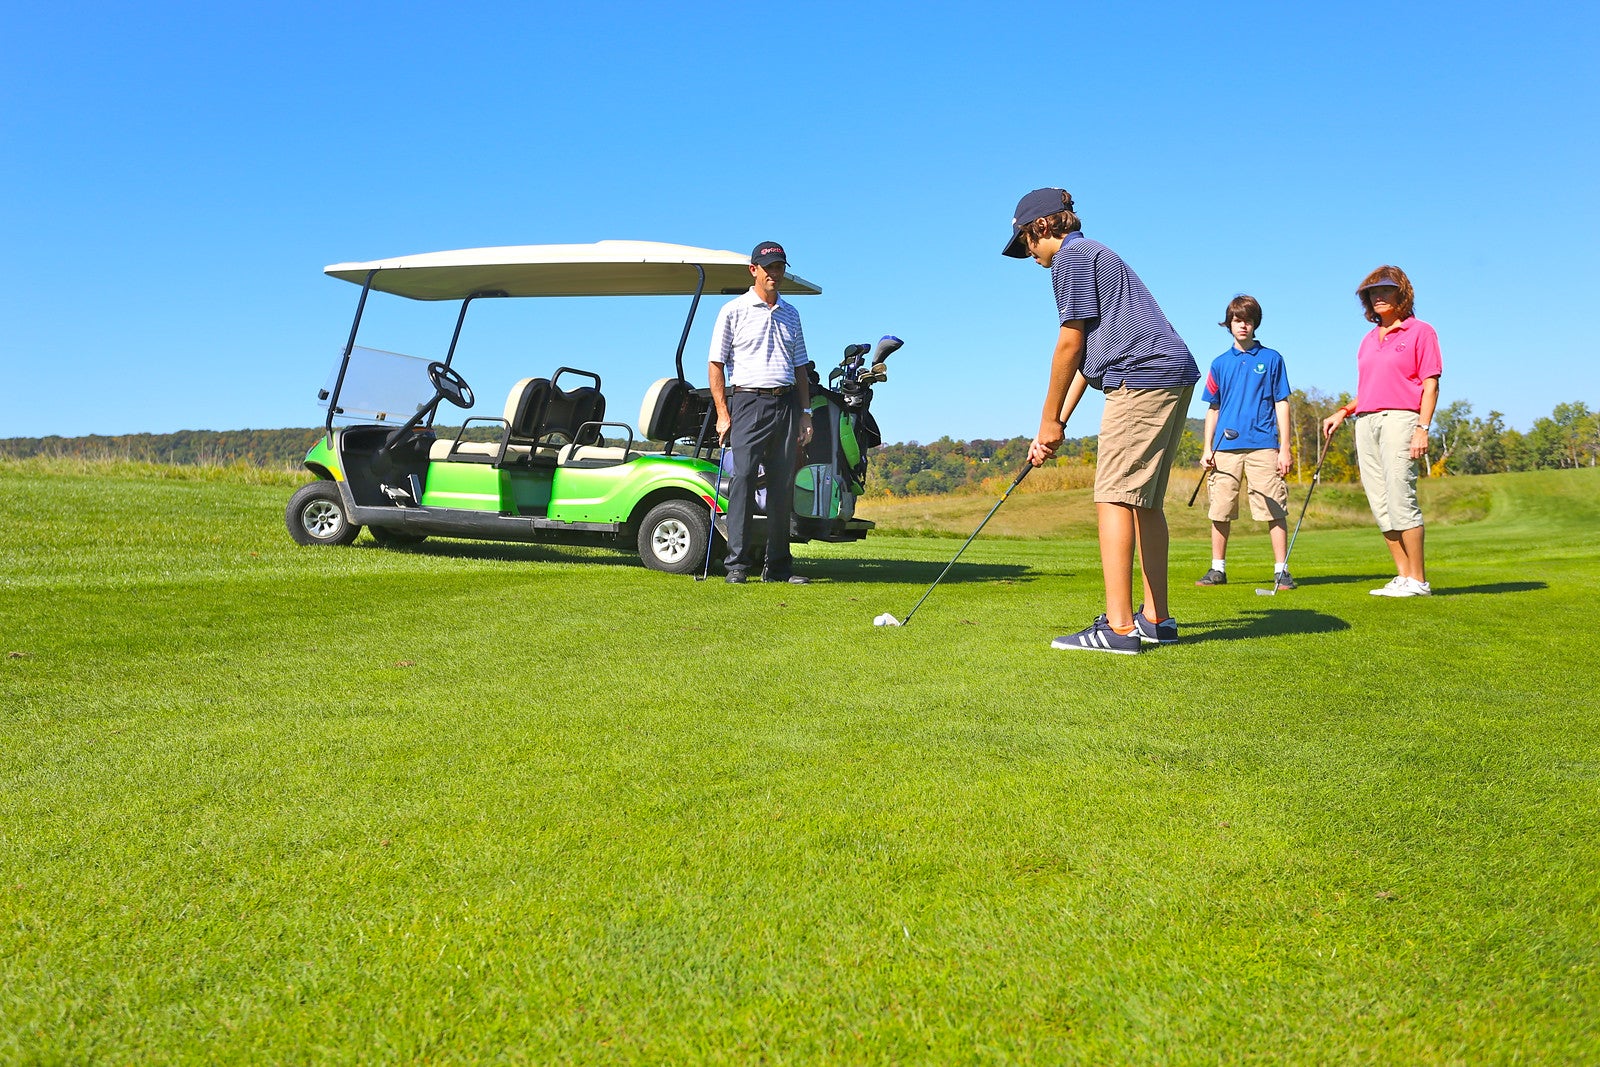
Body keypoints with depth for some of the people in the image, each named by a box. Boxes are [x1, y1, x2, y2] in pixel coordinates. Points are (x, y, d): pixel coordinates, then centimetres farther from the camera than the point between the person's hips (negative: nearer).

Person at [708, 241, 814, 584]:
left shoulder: (790, 314, 18)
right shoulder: (734, 310, 3)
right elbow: (715, 364, 0)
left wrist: (805, 413, 12)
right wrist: (723, 414, -8)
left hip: (786, 404, 4)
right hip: (749, 401, -4)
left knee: (783, 485, 4)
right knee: (743, 480, -10)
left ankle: (779, 566, 10)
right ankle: (738, 564, -6)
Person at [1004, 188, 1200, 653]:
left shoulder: (1072, 256, -3)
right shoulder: (1094, 257, 27)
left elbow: (1070, 344, -7)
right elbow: (1085, 354, 24)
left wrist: (1049, 420, 1)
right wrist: (1058, 423, 20)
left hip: (1142, 376, -10)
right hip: (1172, 377, 10)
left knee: (1115, 496, -12)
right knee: (1145, 502, 12)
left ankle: (1119, 627, -15)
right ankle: (1155, 620, 16)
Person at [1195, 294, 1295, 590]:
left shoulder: (1271, 359, 7)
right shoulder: (1220, 363, 13)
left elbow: (1282, 404, 5)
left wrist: (1285, 447, -1)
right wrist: (1207, 448, 8)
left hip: (1263, 446, -2)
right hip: (1226, 448, 3)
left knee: (1274, 509, -4)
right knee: (1220, 511, 4)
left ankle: (1281, 571, 0)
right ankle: (1218, 569, 14)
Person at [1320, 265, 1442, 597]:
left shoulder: (1420, 332, 4)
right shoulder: (1369, 339, 22)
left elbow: (1430, 385, -3)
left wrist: (1423, 428, -13)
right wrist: (1342, 413, 13)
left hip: (1400, 418, -7)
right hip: (1365, 421, 7)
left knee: (1400, 498, -14)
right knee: (1380, 502, 2)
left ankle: (1418, 580, -9)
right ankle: (1403, 576, 7)